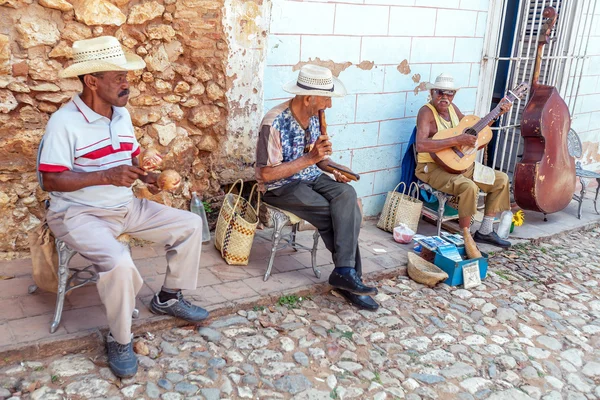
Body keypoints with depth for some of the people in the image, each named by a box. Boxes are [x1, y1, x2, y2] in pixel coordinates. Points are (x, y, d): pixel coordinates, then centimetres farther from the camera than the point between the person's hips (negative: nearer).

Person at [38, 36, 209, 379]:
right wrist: (107, 176, -29)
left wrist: (145, 176, -7)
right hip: (79, 214, -8)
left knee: (190, 225, 4)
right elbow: (51, 181, -20)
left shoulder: (123, 114, 5)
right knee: (119, 263, -35)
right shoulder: (64, 122, -18)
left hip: (126, 207, 8)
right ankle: (120, 341, -8)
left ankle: (168, 298, 20)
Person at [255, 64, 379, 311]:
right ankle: (348, 273, -8)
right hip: (281, 187, -6)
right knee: (343, 214, -23)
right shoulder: (274, 123, -20)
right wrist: (310, 159, -25)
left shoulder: (314, 116, 3)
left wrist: (334, 169, -5)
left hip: (311, 177, 6)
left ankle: (345, 273, -24)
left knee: (347, 195, -25)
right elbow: (266, 174, -21)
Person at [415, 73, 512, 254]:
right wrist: (457, 140, -32)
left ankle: (485, 231, 11)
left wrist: (498, 113, 13)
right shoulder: (426, 112, -16)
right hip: (432, 168, -9)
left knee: (501, 179, 6)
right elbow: (421, 145, -33)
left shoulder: (452, 108, 9)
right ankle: (466, 237, -15)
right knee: (469, 187, -34)